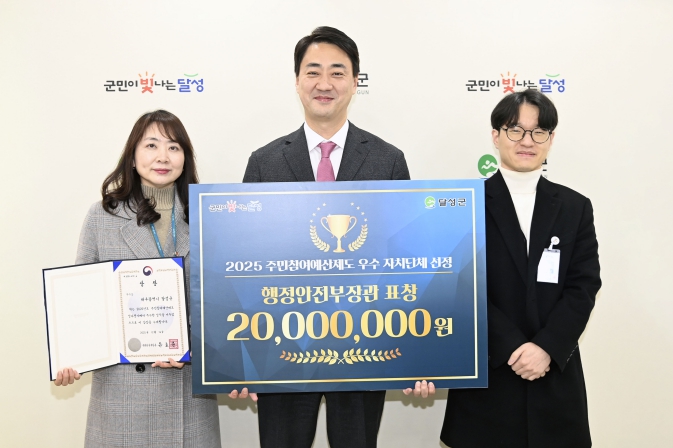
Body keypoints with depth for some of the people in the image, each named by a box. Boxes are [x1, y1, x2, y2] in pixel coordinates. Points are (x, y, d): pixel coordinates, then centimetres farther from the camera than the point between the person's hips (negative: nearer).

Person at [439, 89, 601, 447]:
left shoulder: (575, 207, 6)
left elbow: (584, 286, 0)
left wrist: (546, 347, -13)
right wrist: (513, 347, -15)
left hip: (556, 376, 3)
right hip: (486, 371, -2)